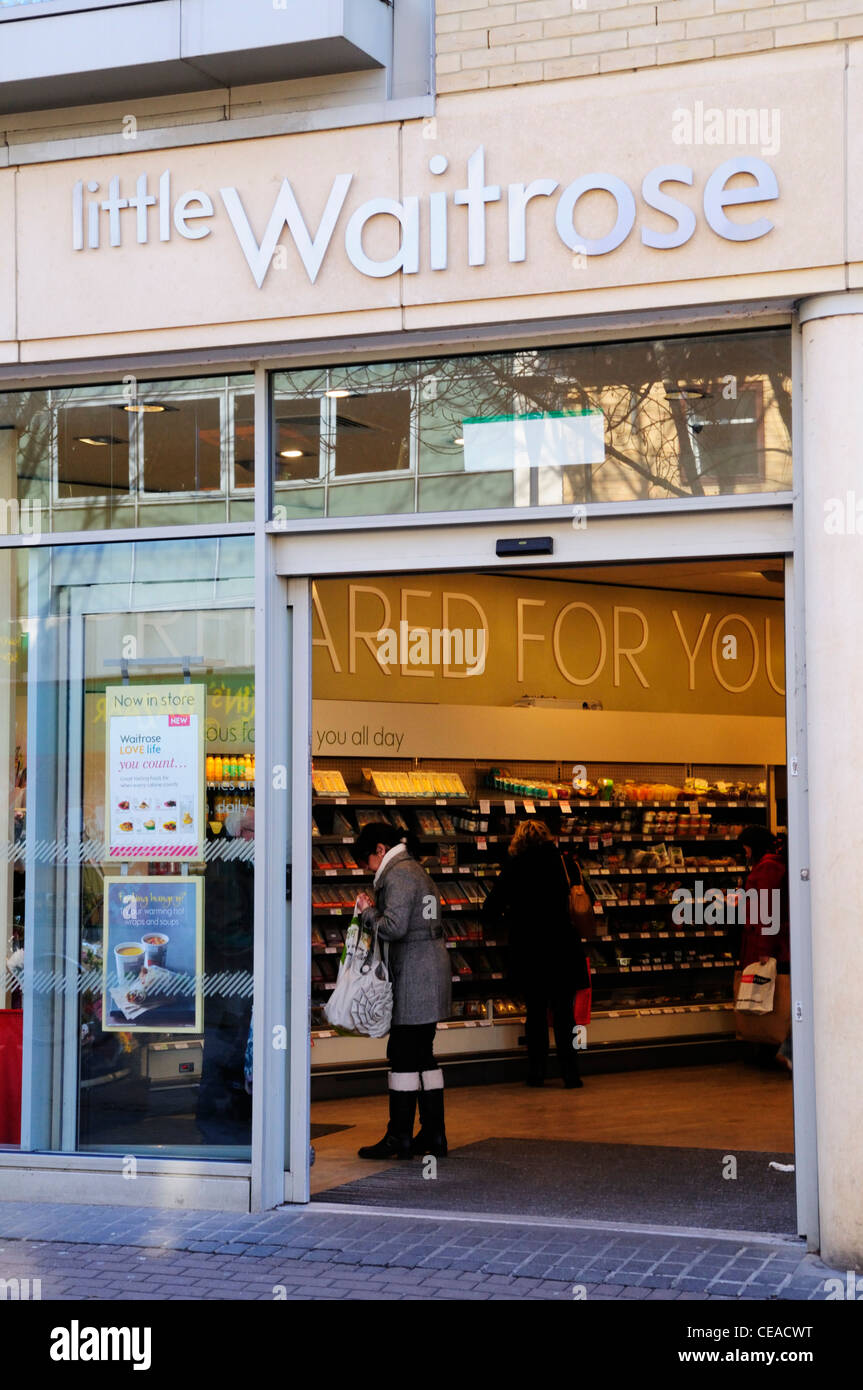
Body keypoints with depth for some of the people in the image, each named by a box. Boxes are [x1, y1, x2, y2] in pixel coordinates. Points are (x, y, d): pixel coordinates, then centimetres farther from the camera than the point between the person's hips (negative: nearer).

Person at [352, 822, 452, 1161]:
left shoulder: (399, 875, -13)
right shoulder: (415, 870, 19)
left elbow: (394, 927, -22)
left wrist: (368, 912, -6)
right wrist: (376, 908, 10)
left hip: (414, 974, -10)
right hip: (432, 969, 10)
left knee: (403, 1054, -5)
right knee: (422, 1054, 13)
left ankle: (399, 1136, -1)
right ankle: (433, 1133, 16)